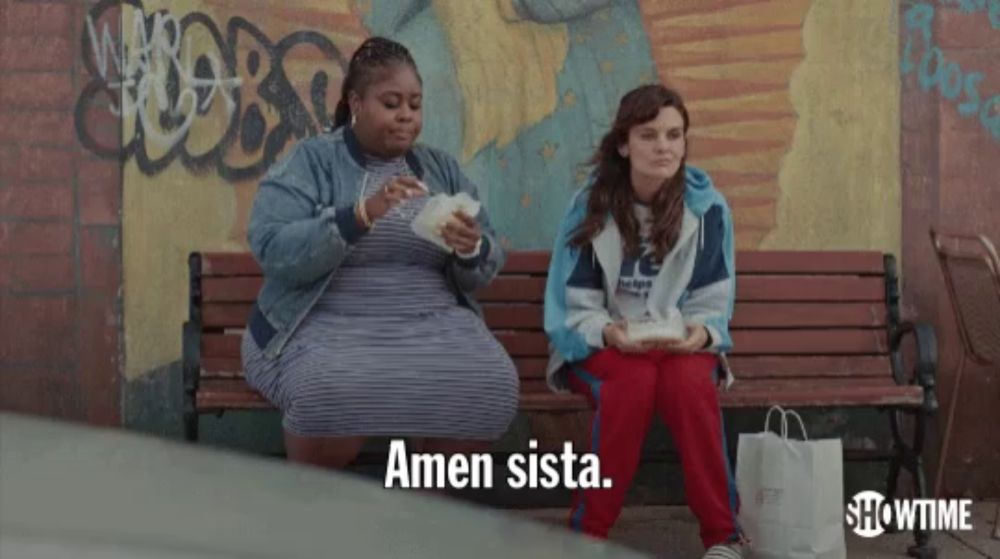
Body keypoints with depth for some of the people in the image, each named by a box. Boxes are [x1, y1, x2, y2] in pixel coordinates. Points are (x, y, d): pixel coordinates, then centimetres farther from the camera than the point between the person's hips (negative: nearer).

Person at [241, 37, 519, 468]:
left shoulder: (442, 168, 16)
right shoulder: (311, 160, 3)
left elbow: (486, 269, 11)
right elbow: (271, 249, -12)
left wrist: (471, 250, -13)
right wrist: (360, 216, -23)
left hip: (431, 324, 4)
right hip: (327, 325, -3)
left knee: (492, 385, -27)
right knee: (332, 396, -36)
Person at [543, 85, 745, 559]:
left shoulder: (707, 206, -3)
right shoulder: (590, 205, -6)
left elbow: (712, 302, 1)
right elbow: (573, 306, -4)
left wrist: (701, 332, -21)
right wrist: (608, 331, -24)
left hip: (681, 345, 1)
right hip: (599, 344, -1)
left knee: (688, 381, -34)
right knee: (634, 382, -35)